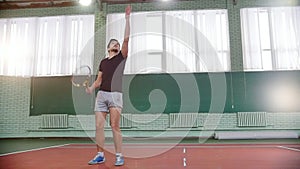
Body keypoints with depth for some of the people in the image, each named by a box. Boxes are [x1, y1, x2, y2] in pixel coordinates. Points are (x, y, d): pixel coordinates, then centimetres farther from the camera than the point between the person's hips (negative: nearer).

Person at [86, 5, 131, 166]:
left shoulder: (121, 57, 8)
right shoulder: (103, 62, 19)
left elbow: (126, 39, -2)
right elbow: (98, 80, 20)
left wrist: (127, 18, -2)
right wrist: (90, 88, 1)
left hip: (115, 95, -4)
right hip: (101, 94, 4)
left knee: (115, 126, -6)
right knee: (99, 126, 2)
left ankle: (119, 156, 2)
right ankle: (100, 155, 12)